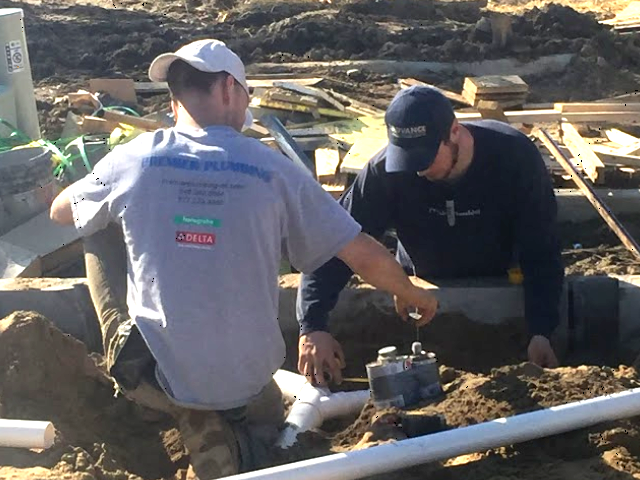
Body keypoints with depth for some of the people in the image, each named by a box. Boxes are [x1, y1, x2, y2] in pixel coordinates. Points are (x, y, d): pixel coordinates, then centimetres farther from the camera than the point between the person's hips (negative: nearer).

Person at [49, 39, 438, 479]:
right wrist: (412, 294, 16)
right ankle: (236, 439, 0)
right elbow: (365, 255, -4)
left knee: (102, 234, 19)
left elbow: (60, 212, 14)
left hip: (153, 374, -1)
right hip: (245, 382, 2)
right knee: (264, 418, 39)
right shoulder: (272, 170, -8)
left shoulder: (133, 158, -7)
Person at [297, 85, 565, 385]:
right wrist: (312, 327, -40)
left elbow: (541, 251, -24)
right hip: (422, 286, 1)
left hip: (501, 280, 0)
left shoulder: (514, 157, -30)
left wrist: (541, 332, -33)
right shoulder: (385, 171, -29)